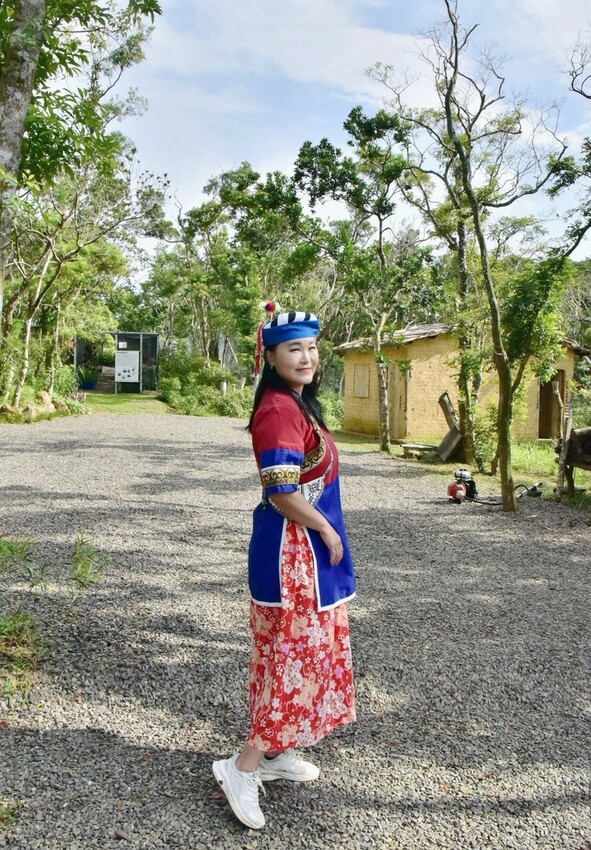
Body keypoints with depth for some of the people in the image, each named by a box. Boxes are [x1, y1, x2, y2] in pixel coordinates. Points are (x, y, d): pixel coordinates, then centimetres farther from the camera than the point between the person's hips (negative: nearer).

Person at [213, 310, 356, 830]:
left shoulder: (299, 404, 11)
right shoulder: (279, 409, -21)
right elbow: (282, 494, -26)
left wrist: (326, 533, 17)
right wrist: (327, 532, -14)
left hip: (306, 548, 10)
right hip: (294, 549, -10)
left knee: (294, 651, 18)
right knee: (298, 653, -2)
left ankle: (278, 752, 34)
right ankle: (244, 767, 11)